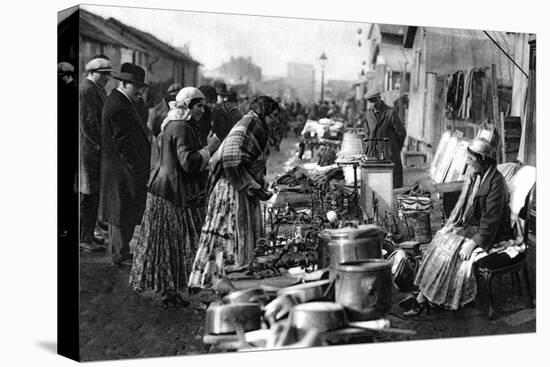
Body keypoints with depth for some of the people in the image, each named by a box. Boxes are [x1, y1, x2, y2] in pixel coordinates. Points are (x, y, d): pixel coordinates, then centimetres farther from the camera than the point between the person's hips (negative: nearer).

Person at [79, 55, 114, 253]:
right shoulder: (85, 91, -15)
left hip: (97, 149, 10)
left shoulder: (99, 89, 17)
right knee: (88, 195, -4)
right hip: (89, 150, -10)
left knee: (94, 194, 14)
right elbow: (88, 124, -20)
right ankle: (84, 238, 3)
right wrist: (101, 144, -14)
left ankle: (88, 234, 23)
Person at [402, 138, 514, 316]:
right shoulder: (473, 176, 7)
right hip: (468, 227, 8)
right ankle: (422, 297, -15)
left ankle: (422, 299, -14)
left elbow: (491, 221, -22)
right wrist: (449, 226, 4)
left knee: (454, 251, -23)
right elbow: (462, 205, 16)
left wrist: (473, 243, -25)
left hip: (488, 235, -8)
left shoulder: (496, 183, -19)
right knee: (439, 241, -12)